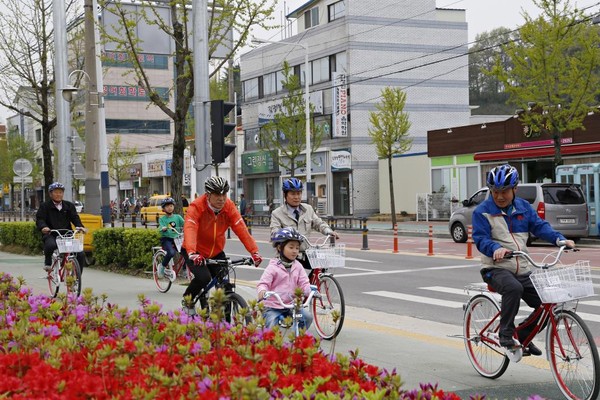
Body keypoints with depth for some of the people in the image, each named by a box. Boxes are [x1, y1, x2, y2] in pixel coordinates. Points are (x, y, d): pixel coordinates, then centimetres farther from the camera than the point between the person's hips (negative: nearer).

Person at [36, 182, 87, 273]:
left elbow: (75, 218, 6)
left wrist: (80, 226, -17)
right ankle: (47, 263, -5)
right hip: (51, 235, -3)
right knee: (51, 245, -38)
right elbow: (39, 219, -3)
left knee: (81, 255, -13)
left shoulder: (69, 205, 16)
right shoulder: (45, 206, 8)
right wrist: (43, 227, -27)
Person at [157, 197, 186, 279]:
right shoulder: (162, 219, 4)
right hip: (166, 239, -3)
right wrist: (165, 228, -36)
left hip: (176, 239, 3)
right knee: (171, 252, -32)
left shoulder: (177, 217, 11)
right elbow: (161, 228, -13)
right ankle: (162, 266, -6)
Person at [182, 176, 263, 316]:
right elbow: (189, 230, -38)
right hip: (196, 253, -4)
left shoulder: (229, 207, -12)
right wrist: (192, 253, -55)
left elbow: (241, 229, -19)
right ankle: (187, 299, 3)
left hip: (216, 252, 4)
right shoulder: (196, 207, -24)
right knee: (204, 278, -27)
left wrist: (254, 252, -30)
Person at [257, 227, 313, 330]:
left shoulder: (297, 266, 6)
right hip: (273, 306, -4)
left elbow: (304, 283, 1)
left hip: (291, 305, 4)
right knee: (272, 329, -20)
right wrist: (262, 291, -39)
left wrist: (310, 291, -22)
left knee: (308, 316, -14)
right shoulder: (273, 267, -9)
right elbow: (263, 283, -15)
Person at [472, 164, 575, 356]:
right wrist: (496, 248, -35)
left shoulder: (523, 207, 10)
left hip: (523, 271, 5)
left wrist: (559, 239, -16)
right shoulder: (482, 211, -5)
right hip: (496, 268, -5)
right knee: (513, 288, -37)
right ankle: (506, 334, -21)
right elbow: (481, 239, -14)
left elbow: (540, 226, 2)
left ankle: (524, 334, 19)